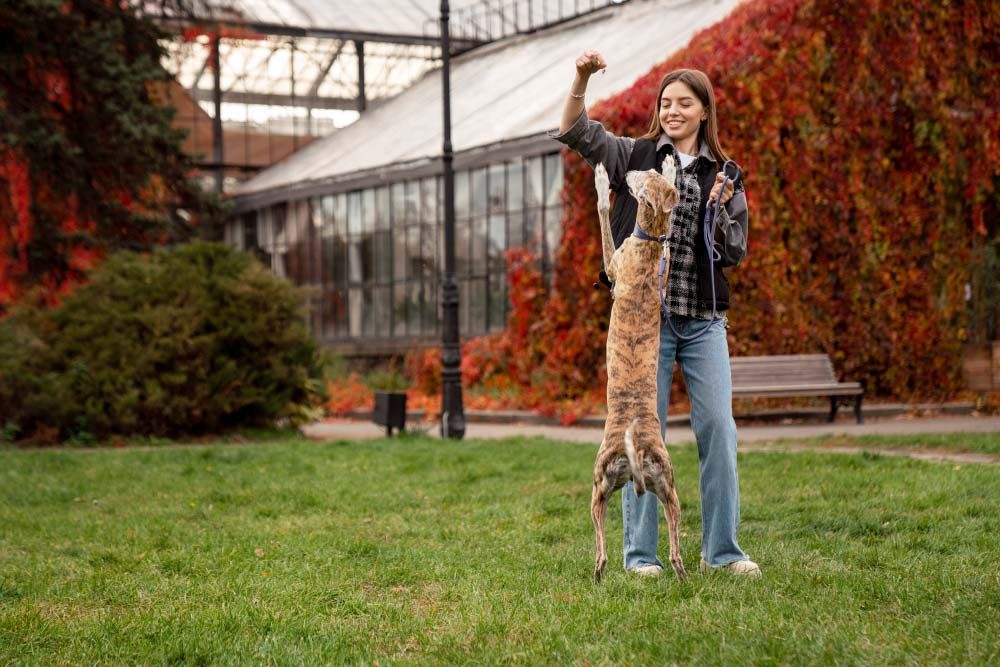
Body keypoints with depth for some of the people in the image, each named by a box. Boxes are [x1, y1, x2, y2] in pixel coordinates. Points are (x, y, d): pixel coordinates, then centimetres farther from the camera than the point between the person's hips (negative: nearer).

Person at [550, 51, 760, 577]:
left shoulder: (723, 177, 10)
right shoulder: (634, 157, 6)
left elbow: (735, 254, 6)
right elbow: (575, 133, -5)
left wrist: (720, 212, -12)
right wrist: (581, 79, -20)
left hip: (703, 320, 2)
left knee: (718, 429, -1)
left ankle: (720, 549, 10)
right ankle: (640, 552, 8)